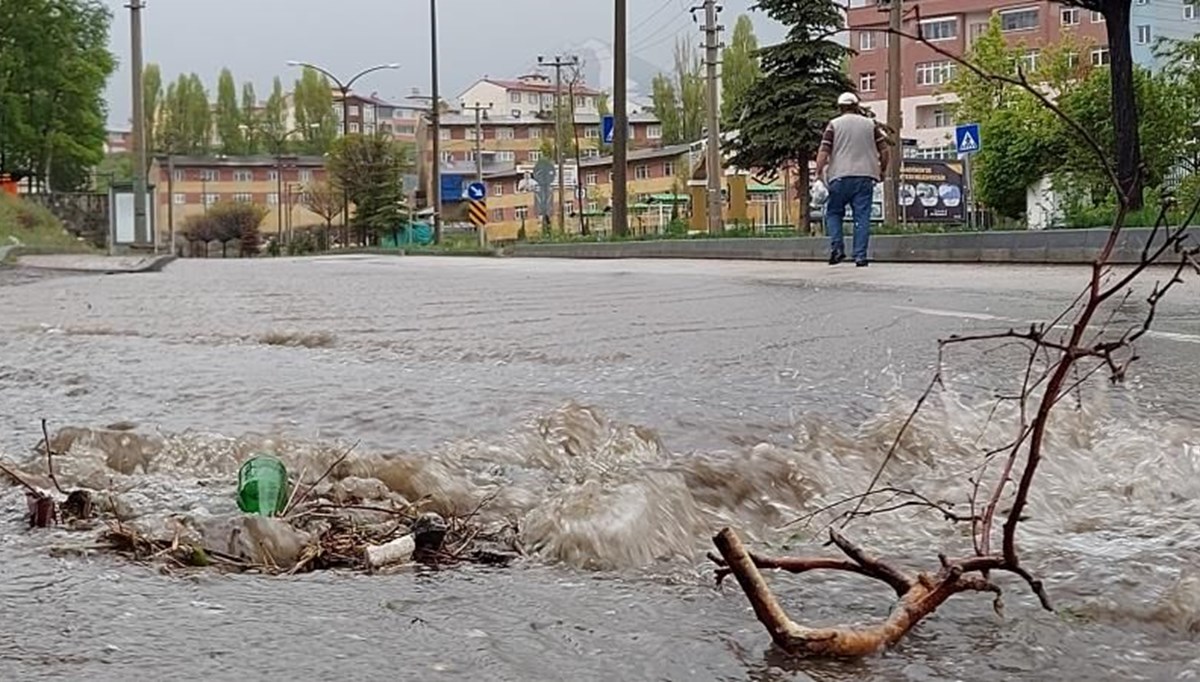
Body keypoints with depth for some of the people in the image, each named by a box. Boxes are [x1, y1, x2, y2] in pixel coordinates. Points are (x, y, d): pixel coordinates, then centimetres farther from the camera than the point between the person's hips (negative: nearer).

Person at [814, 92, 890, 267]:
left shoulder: (834, 125, 4)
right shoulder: (870, 124, 11)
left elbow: (823, 152, -4)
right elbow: (884, 151, 8)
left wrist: (818, 173, 1)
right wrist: (882, 171, 20)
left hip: (840, 176, -1)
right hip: (865, 176, 1)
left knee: (833, 213, 12)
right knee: (862, 217, 1)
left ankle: (837, 248, -5)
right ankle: (860, 256, -4)